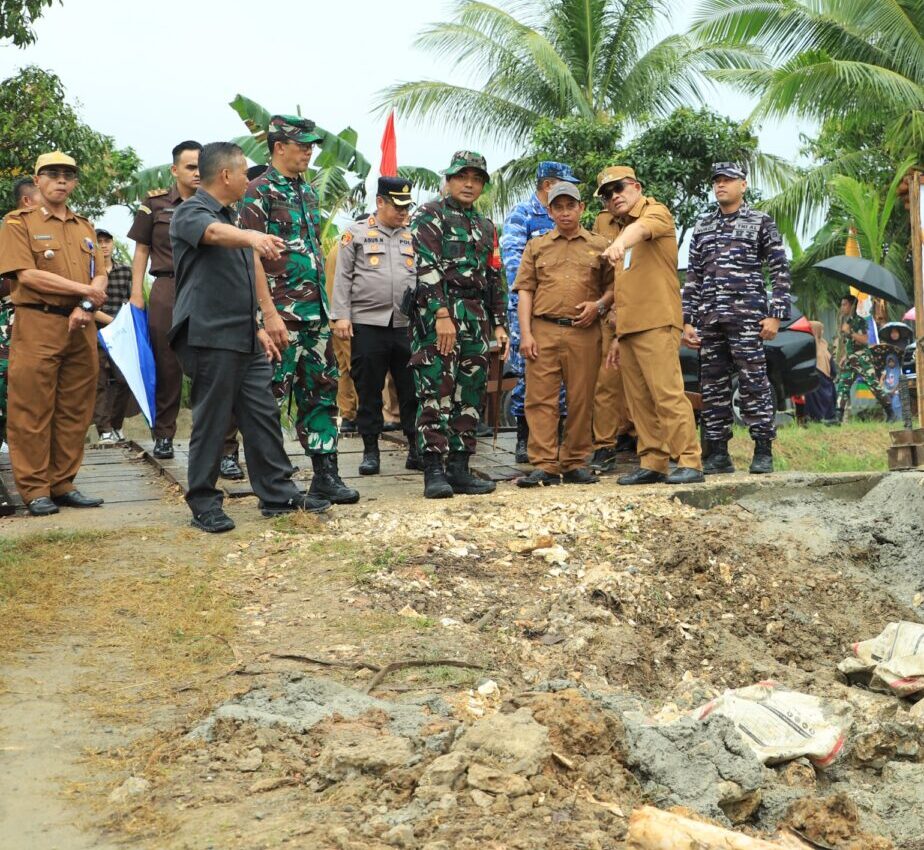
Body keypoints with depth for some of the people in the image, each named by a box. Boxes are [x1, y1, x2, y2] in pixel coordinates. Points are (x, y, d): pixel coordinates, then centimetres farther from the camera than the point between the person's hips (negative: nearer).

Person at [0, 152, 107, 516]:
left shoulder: (84, 227, 19)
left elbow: (100, 277, 12)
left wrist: (86, 306, -9)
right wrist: (83, 289, -10)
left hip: (81, 328, 5)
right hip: (38, 326, -5)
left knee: (75, 411, 6)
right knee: (32, 411, -4)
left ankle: (64, 485, 13)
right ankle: (35, 489, 2)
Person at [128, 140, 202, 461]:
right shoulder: (156, 202, 7)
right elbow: (142, 250, 10)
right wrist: (136, 294, 3)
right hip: (167, 290, 0)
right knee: (166, 364, 3)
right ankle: (163, 434, 12)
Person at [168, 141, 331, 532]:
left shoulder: (231, 217, 21)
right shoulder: (191, 213, -8)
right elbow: (215, 233, -34)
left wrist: (261, 326, 22)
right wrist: (252, 236, -54)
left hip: (245, 339, 9)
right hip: (210, 338, -9)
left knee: (263, 416, 9)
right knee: (211, 423, -2)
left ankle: (278, 493, 17)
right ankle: (204, 504, 8)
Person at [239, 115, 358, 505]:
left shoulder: (307, 191, 16)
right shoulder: (259, 192, -7)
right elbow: (250, 259, -13)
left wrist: (325, 305, 18)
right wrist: (268, 313, -18)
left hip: (315, 312, 8)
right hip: (281, 313, -8)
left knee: (322, 391, 10)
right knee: (271, 395, -2)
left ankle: (326, 474, 17)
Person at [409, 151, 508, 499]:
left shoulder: (485, 226, 22)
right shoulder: (429, 215, 1)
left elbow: (494, 278, 22)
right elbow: (426, 267, -11)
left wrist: (499, 323, 14)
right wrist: (442, 314, -21)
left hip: (476, 319, 7)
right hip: (437, 314, -7)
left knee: (471, 395, 5)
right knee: (437, 392, -10)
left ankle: (459, 469, 10)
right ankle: (434, 471, -9)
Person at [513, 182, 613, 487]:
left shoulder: (599, 246, 13)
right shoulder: (536, 247, 14)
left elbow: (613, 286, 16)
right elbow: (525, 290, 9)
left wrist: (599, 305, -6)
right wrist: (525, 333, -2)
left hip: (584, 333, 0)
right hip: (543, 330, 0)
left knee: (581, 400, 2)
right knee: (541, 398, -5)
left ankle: (575, 463, 11)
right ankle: (544, 465, -4)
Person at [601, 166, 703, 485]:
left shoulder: (656, 212, 1)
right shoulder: (624, 229, 25)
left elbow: (642, 228, -27)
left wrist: (620, 243, -49)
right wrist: (618, 335, 21)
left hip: (657, 324, -8)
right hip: (629, 327, 9)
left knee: (668, 395, -13)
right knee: (639, 401, 6)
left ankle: (689, 462, -10)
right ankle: (652, 464, 10)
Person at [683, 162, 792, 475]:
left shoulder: (761, 222, 6)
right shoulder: (702, 226, 18)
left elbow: (780, 271, 2)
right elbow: (693, 277, 17)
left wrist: (775, 315, -7)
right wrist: (687, 321, 9)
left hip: (747, 316, -4)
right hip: (709, 318, 4)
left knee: (753, 382, -6)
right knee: (712, 385, 3)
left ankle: (763, 452, 0)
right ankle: (718, 454, 8)